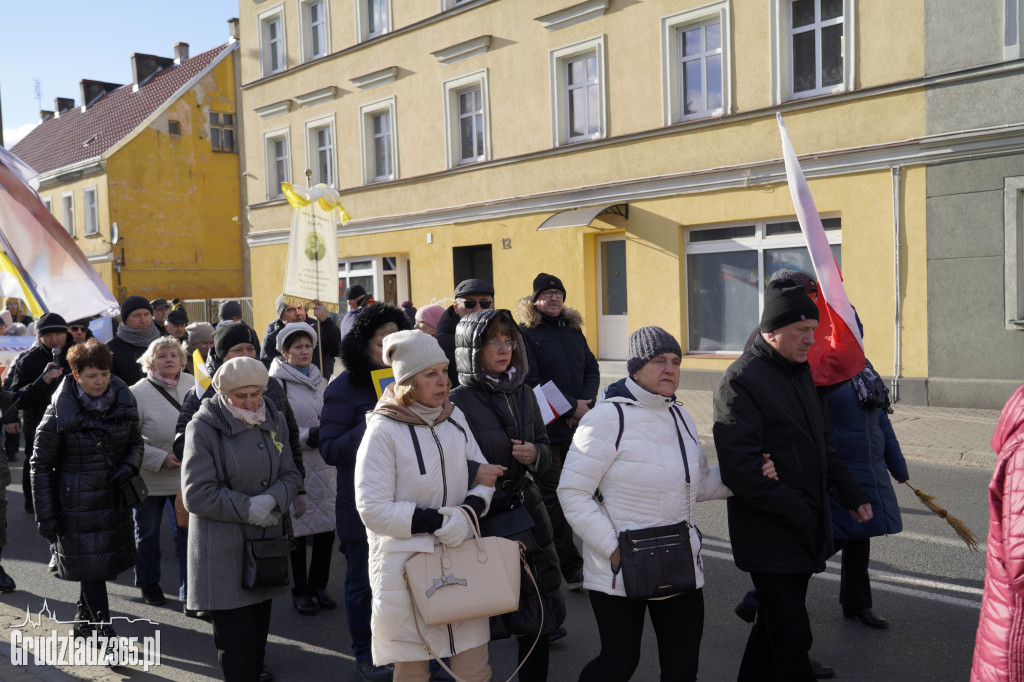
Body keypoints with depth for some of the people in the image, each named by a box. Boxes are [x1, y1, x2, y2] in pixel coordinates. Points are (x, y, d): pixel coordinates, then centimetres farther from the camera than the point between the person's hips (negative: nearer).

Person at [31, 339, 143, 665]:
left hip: (115, 499, 5)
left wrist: (130, 465, -10)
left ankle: (84, 616, 41)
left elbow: (136, 441, 12)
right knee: (90, 567, 0)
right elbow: (42, 465, -6)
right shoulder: (60, 411, -13)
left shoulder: (123, 401, -2)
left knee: (104, 562, 17)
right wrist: (46, 515, -7)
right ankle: (108, 637, 8)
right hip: (78, 502, -4)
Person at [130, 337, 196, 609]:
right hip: (149, 479, -2)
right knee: (148, 533, 16)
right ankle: (148, 583, 37)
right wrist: (160, 458, -19)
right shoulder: (138, 392, -13)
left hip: (187, 476, 2)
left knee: (189, 531, 3)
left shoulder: (194, 384, -1)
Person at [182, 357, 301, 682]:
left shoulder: (273, 420, 5)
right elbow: (196, 494, -14)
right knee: (236, 641, -1)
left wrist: (271, 499, -14)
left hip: (266, 544, 5)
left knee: (258, 634, 14)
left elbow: (291, 475, 6)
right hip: (222, 551, -5)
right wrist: (248, 508, -16)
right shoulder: (204, 427, -11)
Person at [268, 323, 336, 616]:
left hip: (324, 466, 6)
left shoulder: (320, 380, 14)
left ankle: (319, 585, 26)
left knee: (326, 526, 8)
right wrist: (307, 437, -21)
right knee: (299, 528, 4)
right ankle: (300, 590, 21)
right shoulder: (276, 383, -8)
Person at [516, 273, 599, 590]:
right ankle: (571, 566, 7)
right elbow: (531, 382, -12)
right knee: (552, 496, -2)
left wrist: (585, 403, -4)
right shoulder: (524, 333, -5)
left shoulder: (573, 330, 15)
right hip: (545, 429, -6)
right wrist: (571, 407, -13)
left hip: (578, 425, 6)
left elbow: (592, 368, 14)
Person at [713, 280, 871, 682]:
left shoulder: (801, 372, 13)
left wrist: (851, 495, 15)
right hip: (771, 538, -9)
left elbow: (821, 444, 23)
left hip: (806, 532, 9)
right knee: (792, 637, -3)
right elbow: (740, 470, -22)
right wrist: (797, 513, -19)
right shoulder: (741, 381, -17)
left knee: (775, 624, 20)